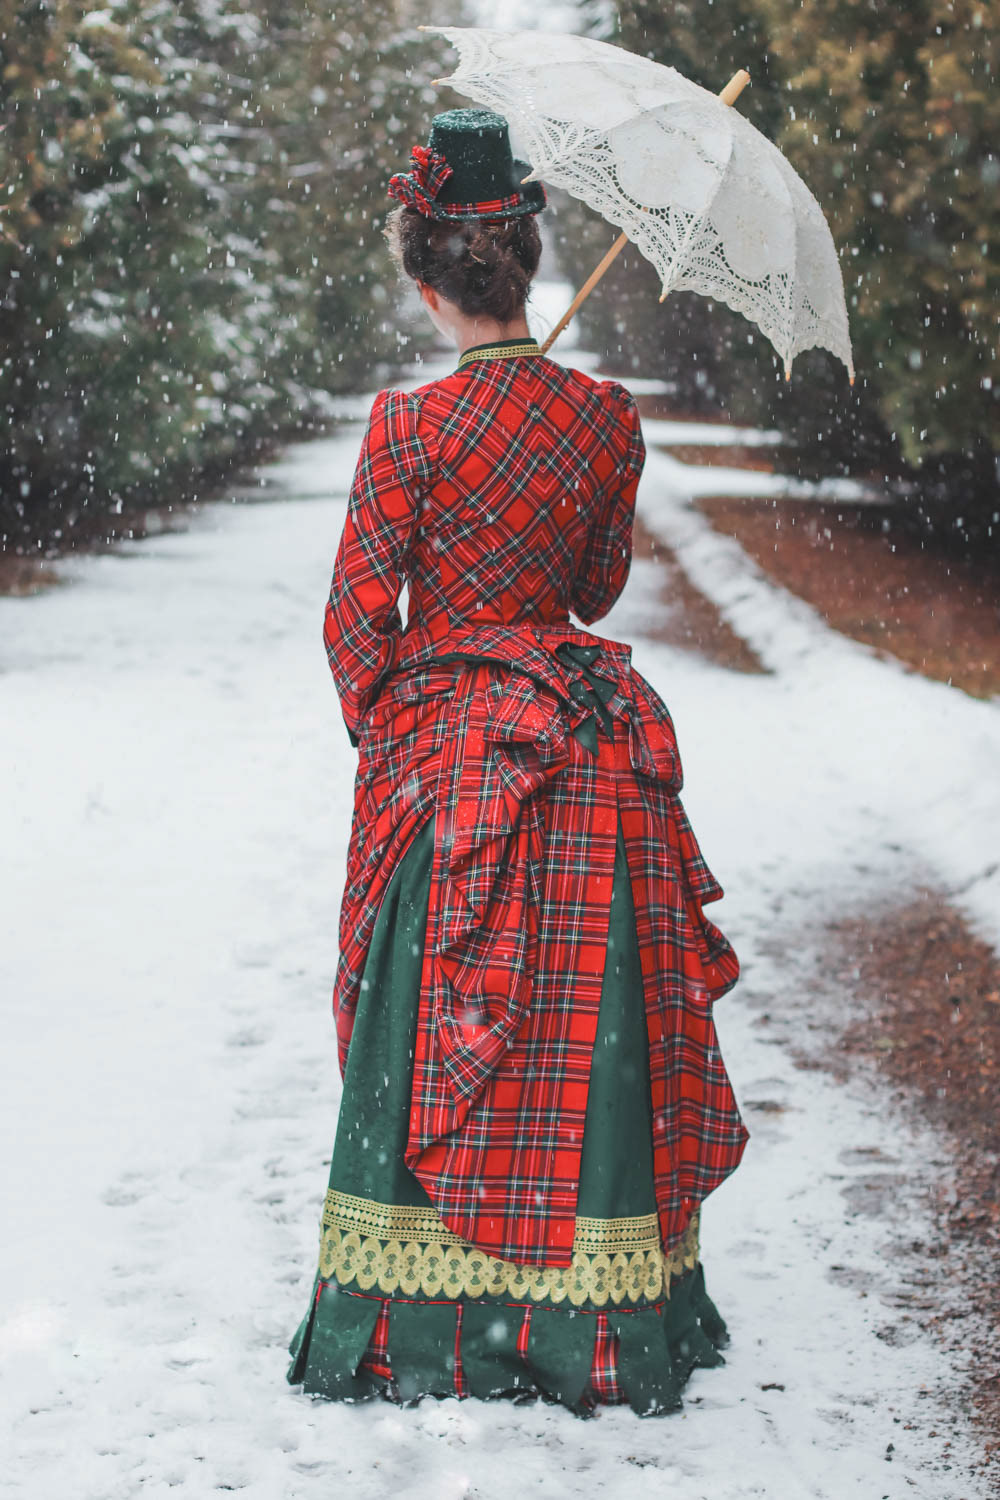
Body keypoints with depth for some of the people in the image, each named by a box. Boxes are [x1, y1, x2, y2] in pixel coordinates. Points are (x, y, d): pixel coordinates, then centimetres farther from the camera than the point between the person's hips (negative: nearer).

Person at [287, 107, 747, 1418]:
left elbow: (357, 618, -7)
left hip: (442, 750, -3)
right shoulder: (606, 418, -2)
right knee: (583, 1021, 11)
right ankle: (596, 1325, 19)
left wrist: (380, 727, 8)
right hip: (582, 753, 3)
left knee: (430, 1025, 7)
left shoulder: (412, 426, -13)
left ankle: (420, 1325, 14)